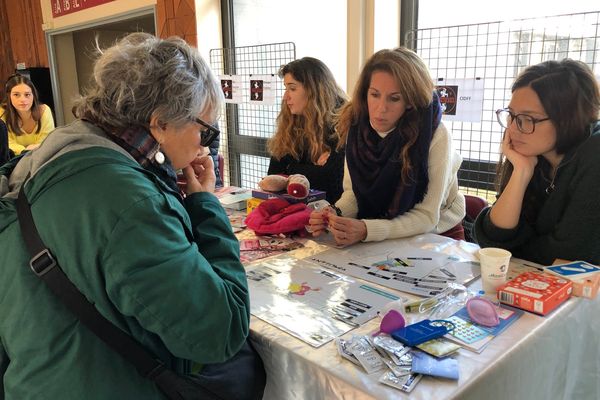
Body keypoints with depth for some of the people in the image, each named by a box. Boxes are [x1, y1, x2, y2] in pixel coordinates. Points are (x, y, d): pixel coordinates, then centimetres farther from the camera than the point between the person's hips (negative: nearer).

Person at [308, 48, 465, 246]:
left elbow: (426, 217, -19)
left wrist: (366, 230, -33)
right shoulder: (356, 127, -12)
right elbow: (353, 191, -2)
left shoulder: (436, 136, -23)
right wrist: (335, 214, -24)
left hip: (437, 233, -2)